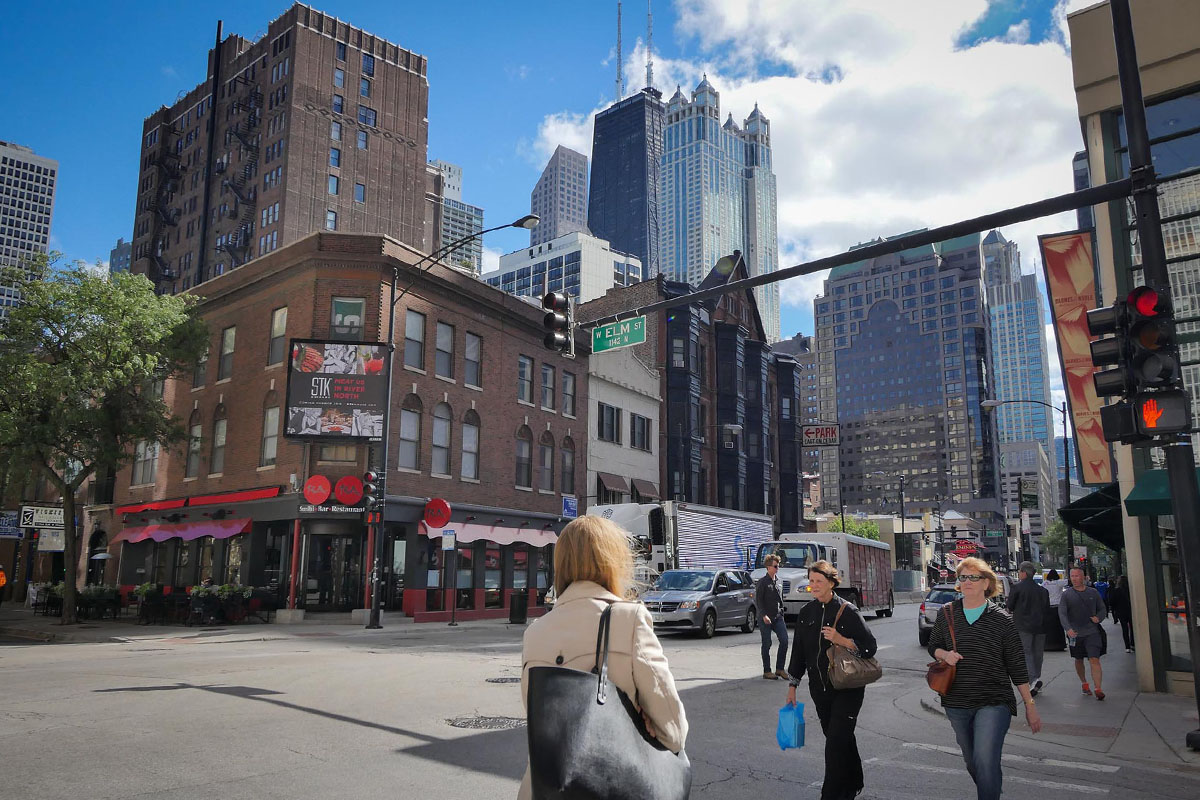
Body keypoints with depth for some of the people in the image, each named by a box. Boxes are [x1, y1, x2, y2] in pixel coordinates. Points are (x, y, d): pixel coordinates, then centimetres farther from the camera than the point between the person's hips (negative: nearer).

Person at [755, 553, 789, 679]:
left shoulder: (778, 581, 13)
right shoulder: (762, 582, -7)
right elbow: (757, 600, -11)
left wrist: (781, 614, 15)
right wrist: (764, 615, -18)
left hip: (777, 617, 6)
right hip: (765, 619, -6)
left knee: (784, 640, -6)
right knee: (767, 644, 0)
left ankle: (779, 669, 5)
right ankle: (767, 671, 9)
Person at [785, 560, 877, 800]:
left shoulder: (847, 611, -11)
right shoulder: (806, 612, 4)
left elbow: (870, 647, -9)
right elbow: (798, 651, 10)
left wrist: (841, 640, -24)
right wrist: (792, 685, 11)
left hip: (848, 688, -5)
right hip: (819, 688, 5)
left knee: (835, 744, -8)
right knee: (842, 738, 18)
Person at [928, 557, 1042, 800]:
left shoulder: (1001, 618, -4)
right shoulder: (947, 613, 3)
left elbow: (1016, 665, 1)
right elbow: (933, 646, 15)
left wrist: (1030, 704, 2)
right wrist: (945, 654, -8)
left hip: (993, 702, -4)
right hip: (956, 703, 4)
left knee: (985, 762, -19)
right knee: (971, 762, 16)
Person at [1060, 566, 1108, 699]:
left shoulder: (1093, 593, 5)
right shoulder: (1067, 594, 0)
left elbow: (1103, 609, 15)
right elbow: (1062, 613, -7)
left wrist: (1098, 618, -7)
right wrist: (1068, 628, -22)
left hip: (1092, 632, -1)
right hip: (1075, 633, 1)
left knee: (1095, 660, -12)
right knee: (1079, 660, 14)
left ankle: (1098, 689, -13)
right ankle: (1084, 683, 33)